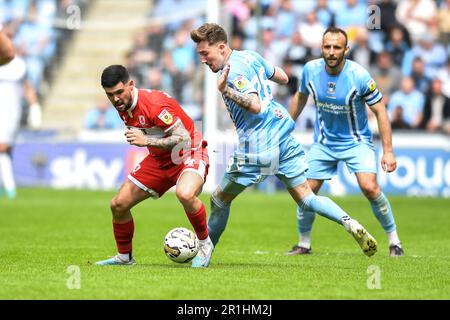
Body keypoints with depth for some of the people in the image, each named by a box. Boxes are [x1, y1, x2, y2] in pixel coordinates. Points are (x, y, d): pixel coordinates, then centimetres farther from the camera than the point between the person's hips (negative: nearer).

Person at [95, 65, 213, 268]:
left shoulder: (155, 104, -28)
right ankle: (124, 257, 25)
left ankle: (205, 244, -15)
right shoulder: (122, 107, -1)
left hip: (189, 154, -8)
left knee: (185, 194, -40)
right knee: (118, 205, 3)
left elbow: (184, 139, -31)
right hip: (159, 159, 8)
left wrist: (146, 141, -37)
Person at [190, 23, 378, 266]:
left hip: (257, 148, -8)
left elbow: (255, 106, -26)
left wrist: (226, 91, -34)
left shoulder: (233, 71, -16)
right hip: (284, 139, 8)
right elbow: (283, 77, 25)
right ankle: (351, 225, -14)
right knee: (306, 197, 7)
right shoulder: (250, 56, 11)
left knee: (220, 200, 10)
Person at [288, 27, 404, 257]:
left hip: (356, 142, -3)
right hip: (323, 142, 4)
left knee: (369, 188, -20)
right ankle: (304, 244, 22)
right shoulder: (311, 70, -12)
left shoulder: (359, 76, -22)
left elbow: (379, 110, -13)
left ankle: (394, 240, -3)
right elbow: (300, 97, 9)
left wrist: (388, 150, -16)